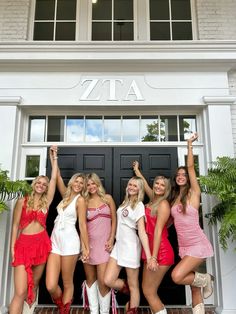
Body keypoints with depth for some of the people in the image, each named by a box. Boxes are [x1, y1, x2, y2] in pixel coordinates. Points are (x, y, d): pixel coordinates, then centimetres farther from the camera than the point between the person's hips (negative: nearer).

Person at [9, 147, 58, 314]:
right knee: (20, 292, -9)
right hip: (23, 244, -2)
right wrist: (12, 247, -3)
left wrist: (54, 158, 6)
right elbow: (15, 225, 2)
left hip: (42, 244, 3)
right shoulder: (22, 201, 1)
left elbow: (54, 178, 3)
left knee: (34, 284, 12)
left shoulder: (46, 201, 6)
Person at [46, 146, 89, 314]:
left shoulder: (80, 200, -2)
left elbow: (83, 225, -4)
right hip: (55, 240, 5)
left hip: (69, 241, -5)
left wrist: (86, 247, -5)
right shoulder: (66, 195, 13)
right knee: (51, 286, -1)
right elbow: (58, 177, 10)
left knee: (67, 283, 6)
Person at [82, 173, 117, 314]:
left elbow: (114, 220, 4)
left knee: (103, 280, -8)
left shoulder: (107, 198, 4)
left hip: (104, 242, -2)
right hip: (89, 242, 2)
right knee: (90, 279, 10)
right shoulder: (85, 201, 6)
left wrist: (111, 239, -5)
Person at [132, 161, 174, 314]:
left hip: (160, 252, -8)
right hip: (150, 250, 8)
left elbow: (158, 231, -17)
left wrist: (154, 257, -20)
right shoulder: (153, 200, 12)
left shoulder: (163, 204, -10)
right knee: (148, 290, 11)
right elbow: (145, 185, 30)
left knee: (149, 291, -2)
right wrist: (136, 170, 45)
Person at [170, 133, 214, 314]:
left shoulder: (193, 193, -8)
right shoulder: (174, 198, 9)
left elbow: (191, 167, -17)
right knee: (194, 288, 10)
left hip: (198, 244, -6)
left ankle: (206, 280, 8)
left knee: (177, 276, -19)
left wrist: (190, 145, -14)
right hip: (183, 246, 6)